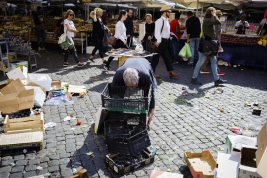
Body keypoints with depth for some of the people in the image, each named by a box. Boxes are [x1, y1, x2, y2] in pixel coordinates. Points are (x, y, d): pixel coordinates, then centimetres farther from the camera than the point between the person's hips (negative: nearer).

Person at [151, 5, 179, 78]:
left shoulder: (166, 21, 14)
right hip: (161, 41, -10)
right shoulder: (160, 21, -16)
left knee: (167, 57, 10)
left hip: (166, 41, 10)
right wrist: (158, 41, -32)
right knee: (156, 57, -1)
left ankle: (171, 72, 14)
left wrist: (169, 36, 15)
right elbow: (157, 32, -25)